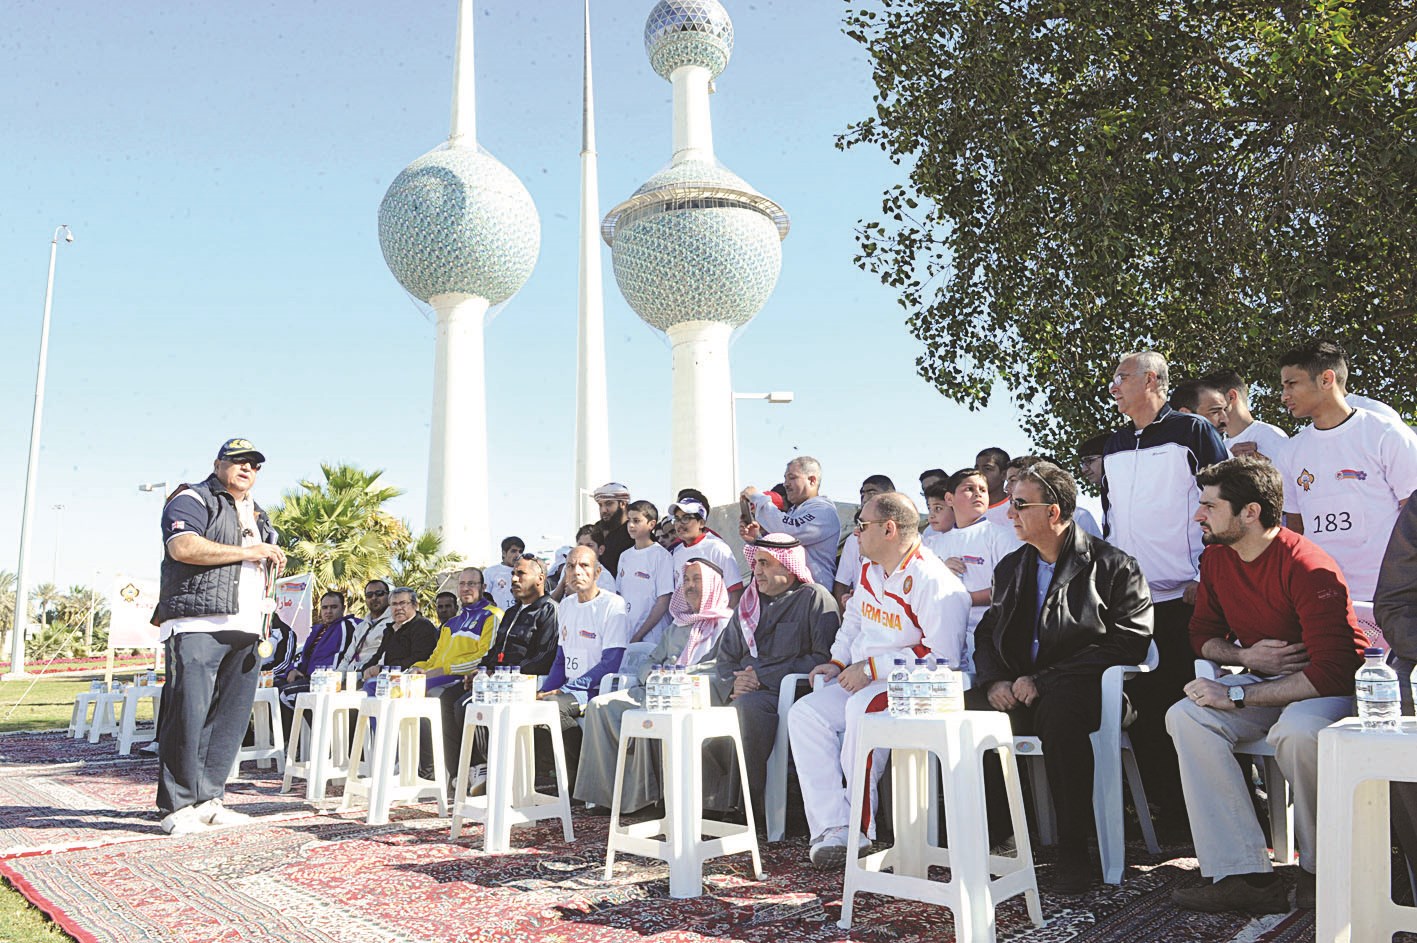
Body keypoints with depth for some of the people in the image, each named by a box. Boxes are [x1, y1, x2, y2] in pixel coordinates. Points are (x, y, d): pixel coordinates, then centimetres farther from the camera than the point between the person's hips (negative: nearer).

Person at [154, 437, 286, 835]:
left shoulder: (256, 515, 27)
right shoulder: (193, 499, 2)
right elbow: (183, 546, -17)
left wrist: (273, 563, 15)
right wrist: (246, 552, -13)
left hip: (245, 629, 8)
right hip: (197, 624, -8)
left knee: (232, 714, 6)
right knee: (189, 712, -9)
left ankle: (208, 800, 13)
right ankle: (179, 805, -1)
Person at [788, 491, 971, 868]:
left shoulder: (933, 581, -16)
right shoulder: (869, 569, 12)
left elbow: (944, 657, -23)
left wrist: (871, 667, -21)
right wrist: (838, 661, 12)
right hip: (861, 681, 9)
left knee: (862, 708, -36)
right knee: (805, 713, -13)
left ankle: (858, 830, -23)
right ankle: (833, 829, -20)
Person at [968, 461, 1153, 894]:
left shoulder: (1113, 566, -1)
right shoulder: (1011, 567, 19)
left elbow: (1126, 644, -12)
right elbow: (986, 632, 19)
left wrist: (1043, 681, -18)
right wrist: (995, 680, -5)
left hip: (1082, 691, -5)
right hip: (1017, 691, 5)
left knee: (1058, 712, -38)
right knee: (967, 708, -24)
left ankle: (1074, 851, -23)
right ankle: (990, 837, -7)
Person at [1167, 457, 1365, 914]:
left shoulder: (1309, 568, -23)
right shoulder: (1215, 558, 0)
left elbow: (1330, 672, -28)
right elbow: (1204, 634, 13)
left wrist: (1236, 696, -27)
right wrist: (1244, 656, -10)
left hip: (1330, 687, -6)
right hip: (1264, 678, 7)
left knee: (1296, 731, -40)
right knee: (1185, 716, -21)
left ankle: (1320, 872, -12)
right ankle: (1245, 876, -24)